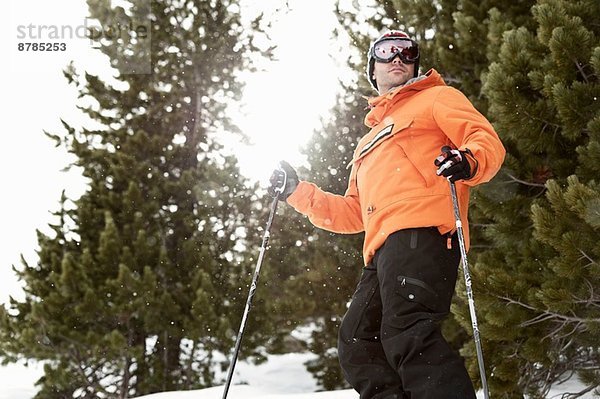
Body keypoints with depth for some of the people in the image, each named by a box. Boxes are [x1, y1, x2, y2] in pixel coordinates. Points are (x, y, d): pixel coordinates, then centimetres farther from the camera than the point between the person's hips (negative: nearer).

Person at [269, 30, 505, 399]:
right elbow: (354, 214, 36)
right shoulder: (370, 141, 39)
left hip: (421, 231, -8)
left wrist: (467, 162, -21)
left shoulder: (436, 98, 19)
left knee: (409, 335, -28)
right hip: (383, 250, 9)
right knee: (358, 344, -1)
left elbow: (487, 141, 3)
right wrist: (298, 193, 27)